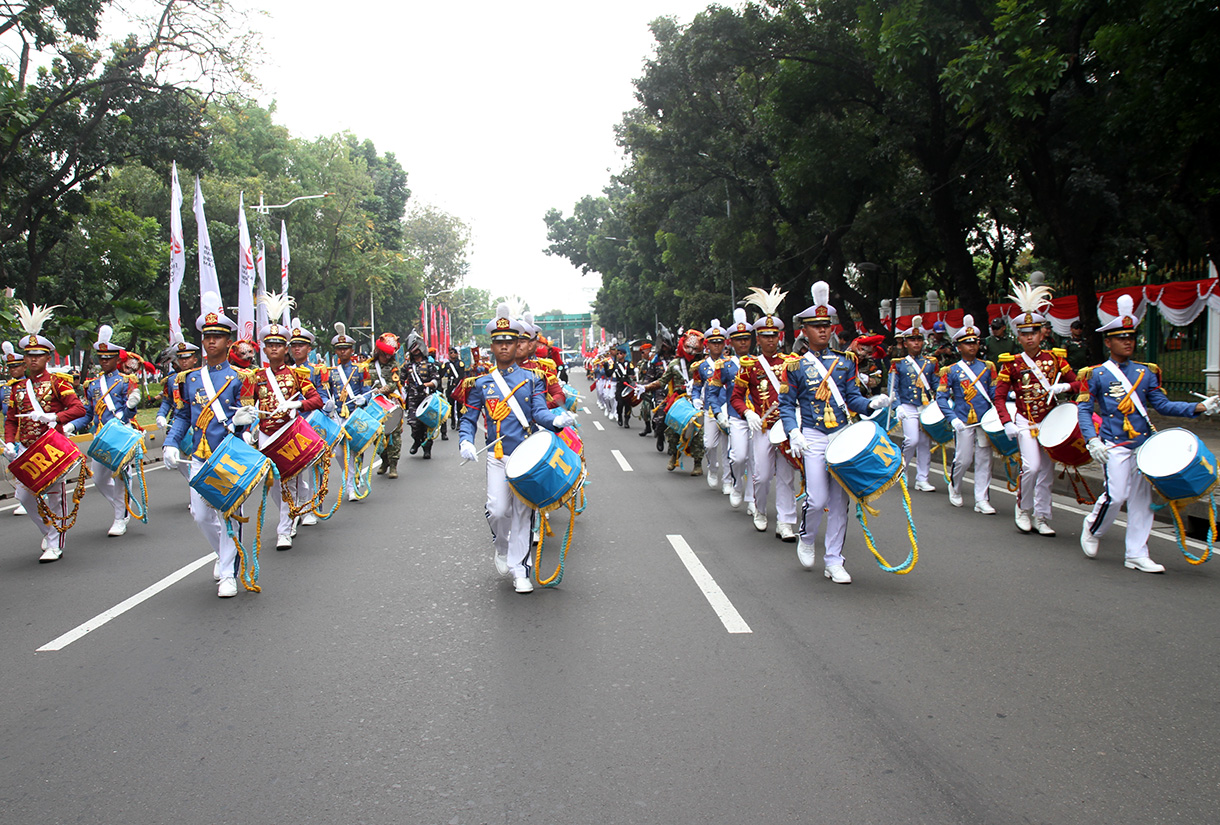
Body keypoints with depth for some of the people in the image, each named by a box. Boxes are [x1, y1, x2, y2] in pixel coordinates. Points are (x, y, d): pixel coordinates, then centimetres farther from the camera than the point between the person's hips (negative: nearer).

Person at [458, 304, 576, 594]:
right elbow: (468, 419, 8)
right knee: (498, 510, -13)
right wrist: (465, 442, -11)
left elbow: (539, 412, -4)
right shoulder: (481, 383, 6)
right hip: (497, 455, 0)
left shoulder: (532, 379, 5)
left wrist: (556, 419, -26)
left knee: (522, 513, 3)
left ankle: (518, 570, 14)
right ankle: (500, 543, 21)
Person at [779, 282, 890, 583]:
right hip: (813, 438, -3)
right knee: (817, 499, -11)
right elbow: (786, 404, 3)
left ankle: (834, 561, 12)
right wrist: (793, 433, -12)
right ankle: (806, 539, 20)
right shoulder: (796, 366, 2)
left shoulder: (845, 361, 10)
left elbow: (852, 398, 10)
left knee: (840, 501, 3)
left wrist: (872, 403, -11)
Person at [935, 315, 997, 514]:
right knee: (963, 460, -1)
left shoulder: (987, 367, 9)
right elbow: (941, 397, -2)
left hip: (985, 421, 3)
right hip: (963, 423, -2)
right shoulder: (951, 371, 0)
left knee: (984, 460, 2)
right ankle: (954, 488, 27)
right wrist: (953, 419, -13)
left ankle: (982, 500, 7)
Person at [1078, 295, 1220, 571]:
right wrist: (1092, 440, -16)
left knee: (1142, 499, 2)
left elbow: (1163, 404, 9)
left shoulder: (1146, 373, 12)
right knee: (1116, 495, -13)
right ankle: (1092, 529, 16)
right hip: (1114, 445, -4)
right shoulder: (1095, 375, 0)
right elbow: (1084, 410, -2)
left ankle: (1136, 555, 8)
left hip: (1144, 444, 4)